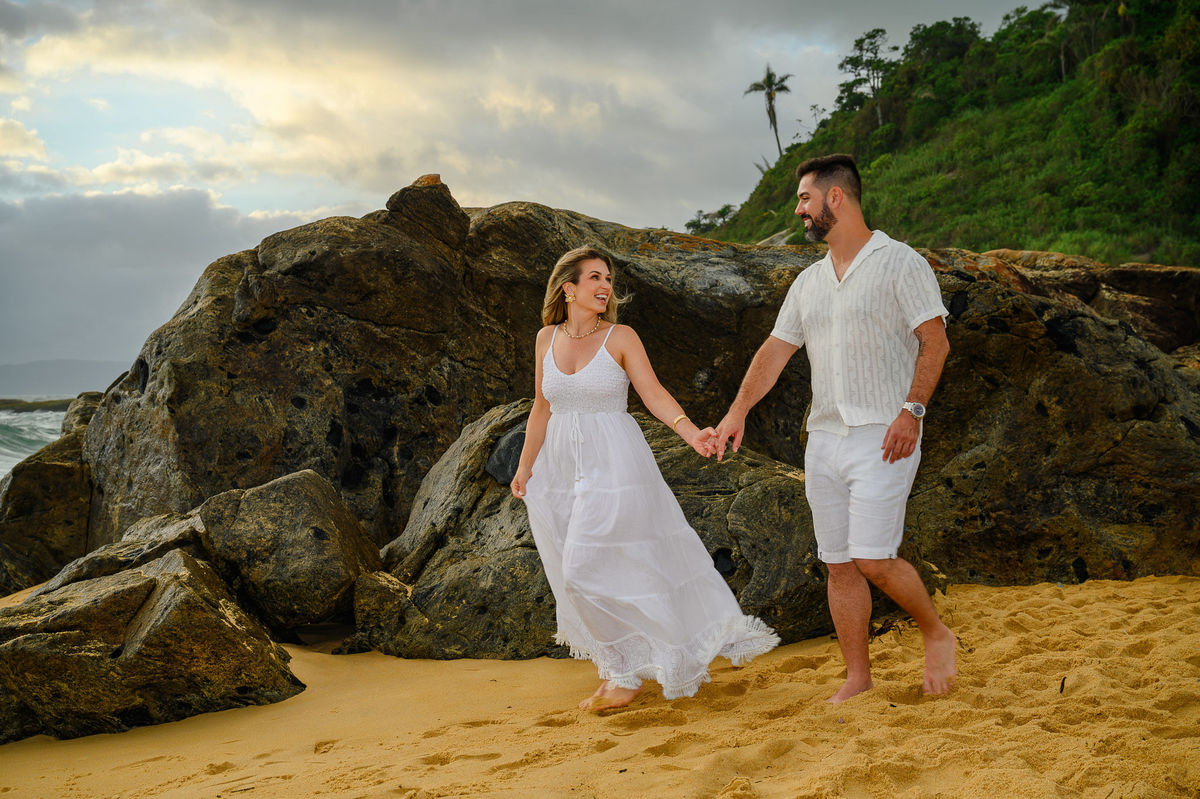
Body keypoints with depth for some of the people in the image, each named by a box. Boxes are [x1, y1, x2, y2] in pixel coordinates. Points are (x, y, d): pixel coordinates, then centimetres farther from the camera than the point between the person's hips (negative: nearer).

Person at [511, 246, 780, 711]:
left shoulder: (620, 337, -3)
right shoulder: (547, 338, 8)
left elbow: (654, 395, -10)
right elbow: (542, 409, 14)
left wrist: (691, 433, -25)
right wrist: (524, 467, 13)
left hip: (613, 463, -5)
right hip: (561, 465, 5)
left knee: (590, 571, -9)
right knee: (574, 576, 6)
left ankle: (626, 673, 7)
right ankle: (617, 665, 20)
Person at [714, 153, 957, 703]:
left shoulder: (899, 263, -3)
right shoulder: (808, 282, 16)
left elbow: (935, 343, -7)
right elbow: (775, 350, 17)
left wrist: (911, 410, -17)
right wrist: (739, 410, 6)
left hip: (882, 437, -6)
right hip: (824, 437, 7)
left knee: (873, 559, -13)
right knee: (839, 564, 6)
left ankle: (936, 634, 13)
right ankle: (858, 677, 16)